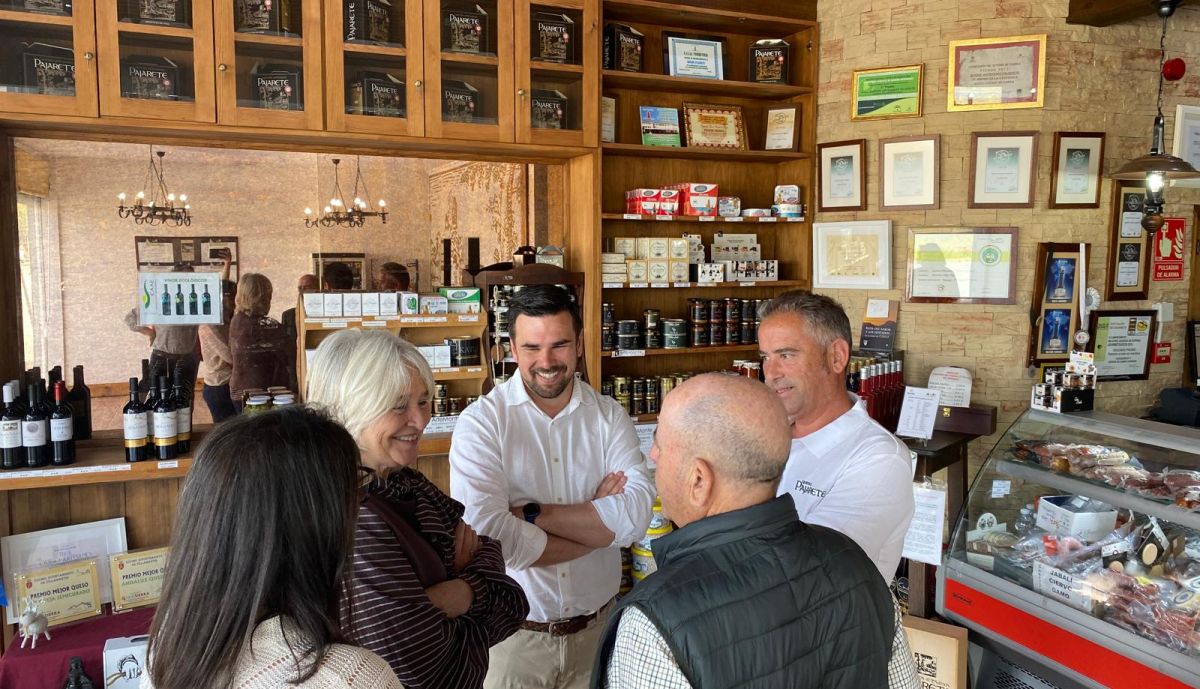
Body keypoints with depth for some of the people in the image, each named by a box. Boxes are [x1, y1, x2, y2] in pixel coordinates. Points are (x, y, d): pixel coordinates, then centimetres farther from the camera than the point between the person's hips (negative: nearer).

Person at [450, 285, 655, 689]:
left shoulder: (609, 416, -3)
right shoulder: (482, 422, -13)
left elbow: (637, 513, -16)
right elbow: (488, 534, -26)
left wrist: (532, 514, -23)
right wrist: (598, 519, -15)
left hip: (597, 626, 3)